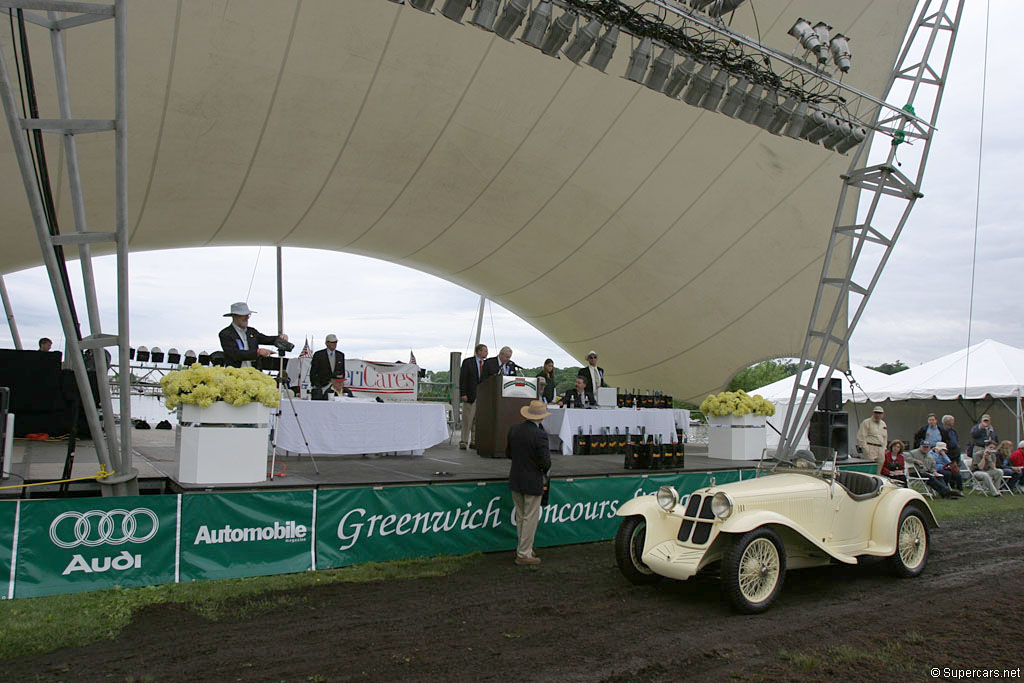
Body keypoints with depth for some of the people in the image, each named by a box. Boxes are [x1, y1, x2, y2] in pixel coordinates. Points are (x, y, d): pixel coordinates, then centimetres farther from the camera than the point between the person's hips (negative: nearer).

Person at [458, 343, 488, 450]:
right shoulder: (468, 362, -1)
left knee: (478, 420, 5)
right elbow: (462, 378, -4)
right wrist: (463, 394, -12)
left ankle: (474, 442, 11)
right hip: (470, 395, -4)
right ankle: (463, 442, 4)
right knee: (467, 419, -2)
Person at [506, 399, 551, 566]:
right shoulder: (540, 435, -21)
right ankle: (524, 554, 10)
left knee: (520, 517, 19)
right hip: (532, 483, -7)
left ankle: (522, 548, 31)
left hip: (515, 480, 7)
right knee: (531, 518, 4)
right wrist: (546, 470, 1)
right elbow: (545, 462, -20)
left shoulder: (514, 429, -1)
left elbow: (508, 453, 8)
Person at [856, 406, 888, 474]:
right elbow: (861, 437, -8)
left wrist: (884, 448, 16)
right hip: (870, 450, -7)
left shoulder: (883, 424, 19)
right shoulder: (866, 423, -4)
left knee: (879, 471, 5)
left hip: (881, 450, 7)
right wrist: (865, 449, -13)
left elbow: (885, 437, 28)